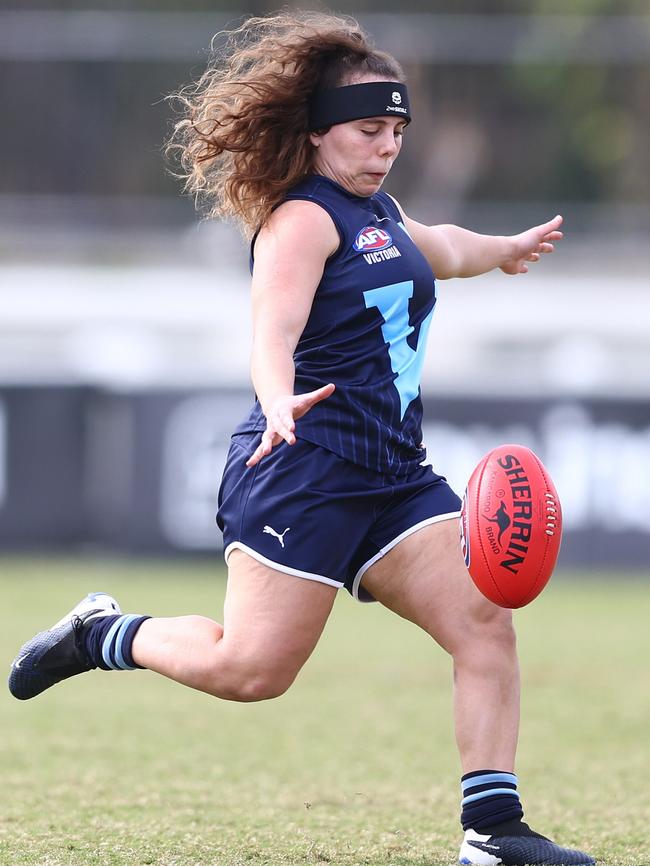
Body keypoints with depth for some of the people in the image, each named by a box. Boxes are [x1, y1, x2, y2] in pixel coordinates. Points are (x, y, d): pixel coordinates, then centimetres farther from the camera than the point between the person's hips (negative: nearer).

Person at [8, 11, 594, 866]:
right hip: (303, 472, -9)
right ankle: (104, 635, 15)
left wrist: (503, 251, 62)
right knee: (252, 669, -11)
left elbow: (432, 249, 45)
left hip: (395, 476, 9)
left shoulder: (379, 211, 19)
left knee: (484, 621, -8)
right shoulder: (303, 218, -10)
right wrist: (280, 402, -47)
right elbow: (273, 327, -27)